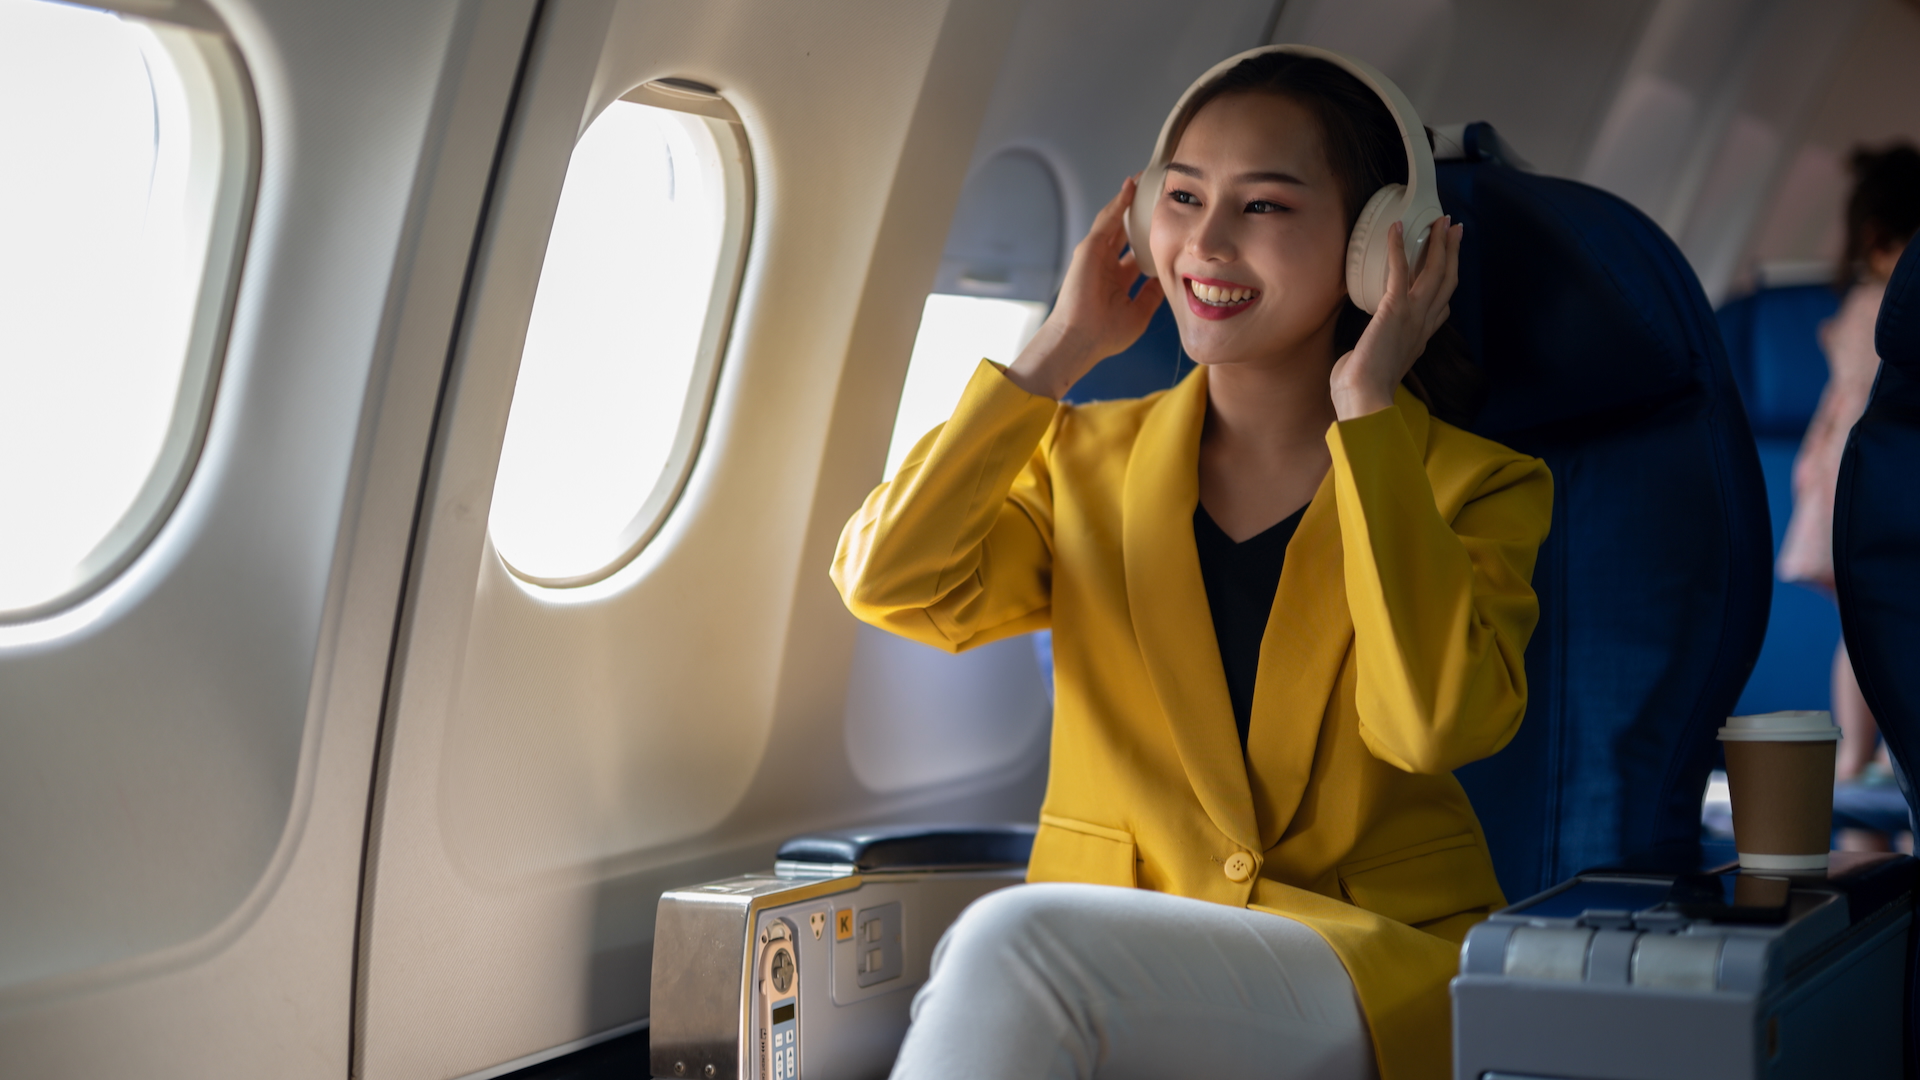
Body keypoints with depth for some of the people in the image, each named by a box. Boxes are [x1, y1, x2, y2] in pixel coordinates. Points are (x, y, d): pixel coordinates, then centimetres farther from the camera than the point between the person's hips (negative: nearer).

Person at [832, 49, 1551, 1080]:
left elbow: (1435, 722, -16)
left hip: (1372, 970, -3)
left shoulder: (1475, 486, 4)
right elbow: (889, 582, -5)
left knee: (1010, 941, -30)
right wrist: (1061, 349, 0)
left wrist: (1368, 413, -10)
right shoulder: (1084, 458, 14)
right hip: (1113, 972, 3)